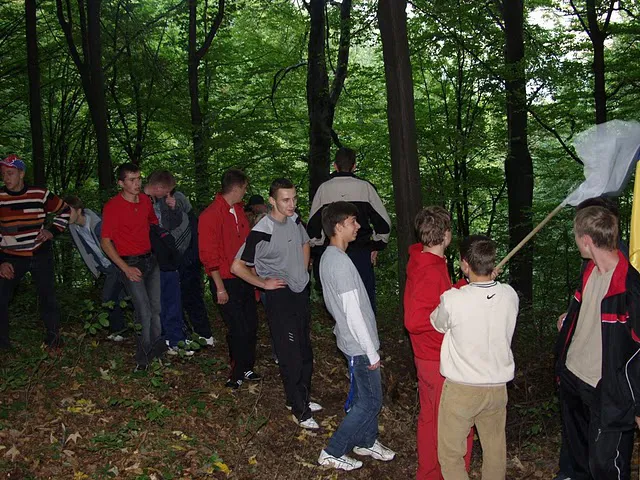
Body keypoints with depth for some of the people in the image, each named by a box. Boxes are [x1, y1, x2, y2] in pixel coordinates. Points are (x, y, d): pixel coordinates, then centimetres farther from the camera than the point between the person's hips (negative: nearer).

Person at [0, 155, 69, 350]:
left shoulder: (40, 194, -5)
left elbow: (64, 210, 10)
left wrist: (52, 231, -3)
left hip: (41, 255, 0)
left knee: (48, 297, 6)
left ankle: (53, 338, 23)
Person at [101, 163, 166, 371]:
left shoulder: (145, 200, 5)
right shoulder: (112, 206, -13)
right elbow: (105, 242, -13)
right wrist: (126, 268, -17)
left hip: (151, 259, 6)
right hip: (131, 263, -6)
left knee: (157, 307, 11)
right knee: (144, 312, -8)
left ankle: (158, 350, 27)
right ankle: (144, 358, 8)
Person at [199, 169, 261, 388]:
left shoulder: (239, 211, 11)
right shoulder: (211, 215, -16)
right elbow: (209, 256, -17)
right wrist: (220, 288, -16)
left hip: (244, 278, 8)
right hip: (226, 282, -8)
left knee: (251, 325, 14)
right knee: (238, 330, -2)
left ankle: (246, 369, 31)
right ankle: (237, 374, 17)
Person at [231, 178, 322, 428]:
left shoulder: (295, 220, 0)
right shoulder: (262, 232, -21)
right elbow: (237, 267, -17)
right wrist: (264, 283, -13)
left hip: (301, 292, 7)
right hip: (279, 296, -7)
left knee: (305, 350, 18)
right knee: (291, 355, -1)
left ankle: (302, 397, 37)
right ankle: (300, 411, 13)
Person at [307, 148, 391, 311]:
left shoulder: (324, 188, 1)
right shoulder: (365, 187, -2)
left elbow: (312, 226, 3)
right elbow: (383, 222, -1)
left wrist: (318, 251, 12)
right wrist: (376, 247, 10)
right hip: (361, 253, -1)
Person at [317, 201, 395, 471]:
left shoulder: (327, 257, 5)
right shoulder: (342, 263, -26)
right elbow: (353, 313, -25)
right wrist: (371, 352, -17)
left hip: (349, 338, 9)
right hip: (359, 344, -9)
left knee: (364, 395, 22)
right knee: (370, 402, 3)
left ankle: (366, 441, 38)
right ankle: (333, 452, 12)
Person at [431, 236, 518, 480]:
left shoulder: (453, 300, -23)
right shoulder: (510, 295, -11)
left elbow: (438, 324, -2)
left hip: (461, 389, -4)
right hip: (498, 386, 5)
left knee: (451, 453, 11)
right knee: (495, 451, 22)